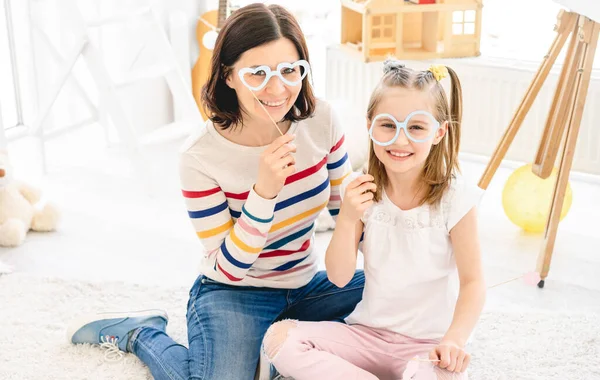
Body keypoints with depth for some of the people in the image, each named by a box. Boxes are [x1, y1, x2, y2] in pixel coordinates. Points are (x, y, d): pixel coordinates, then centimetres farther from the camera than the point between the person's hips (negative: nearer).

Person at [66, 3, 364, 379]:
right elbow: (229, 268, -22)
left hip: (307, 284, 5)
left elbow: (349, 201, 3)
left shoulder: (321, 119, -12)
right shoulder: (201, 157, -24)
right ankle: (139, 333, 5)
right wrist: (264, 192, -36)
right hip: (234, 293, -5)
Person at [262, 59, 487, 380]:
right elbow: (339, 277, -3)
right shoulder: (363, 191, -3)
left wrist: (454, 340, -24)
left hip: (427, 344, -3)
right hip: (369, 333, 4)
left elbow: (472, 282, -7)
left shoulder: (454, 197, -12)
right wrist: (348, 218, -19)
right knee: (279, 338, -17)